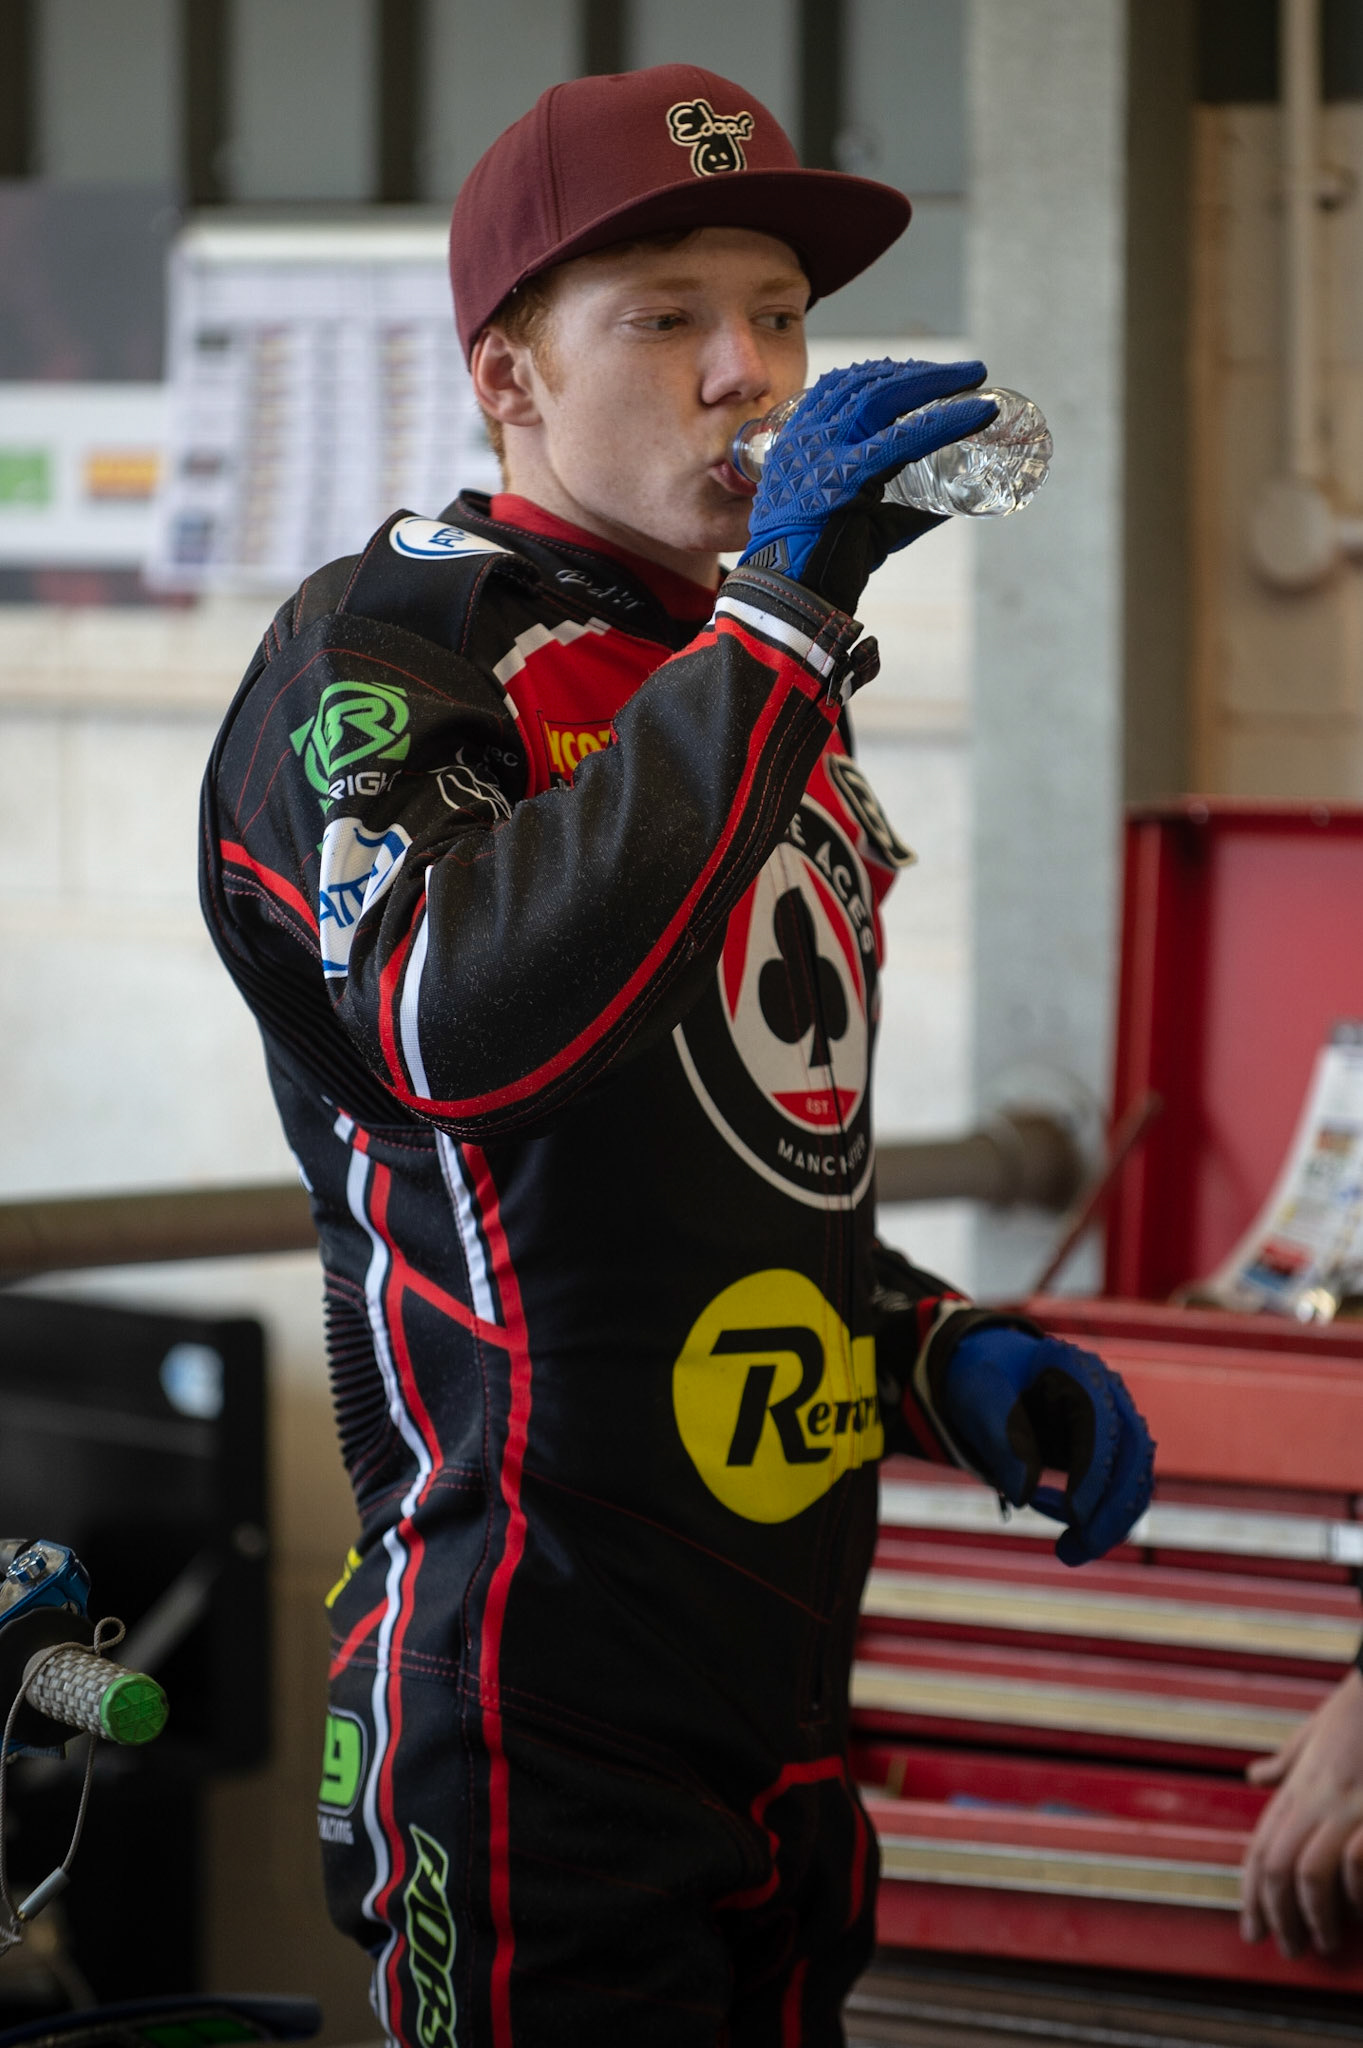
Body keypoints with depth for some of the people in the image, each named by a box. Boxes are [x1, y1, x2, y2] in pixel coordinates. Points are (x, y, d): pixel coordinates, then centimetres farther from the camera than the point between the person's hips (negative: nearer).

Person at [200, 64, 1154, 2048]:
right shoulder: (383, 653, -7)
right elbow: (472, 1023, -29)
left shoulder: (748, 695, 19)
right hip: (534, 1717, -8)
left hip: (781, 1708, 8)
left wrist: (946, 1357, 9)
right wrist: (779, 620, -26)